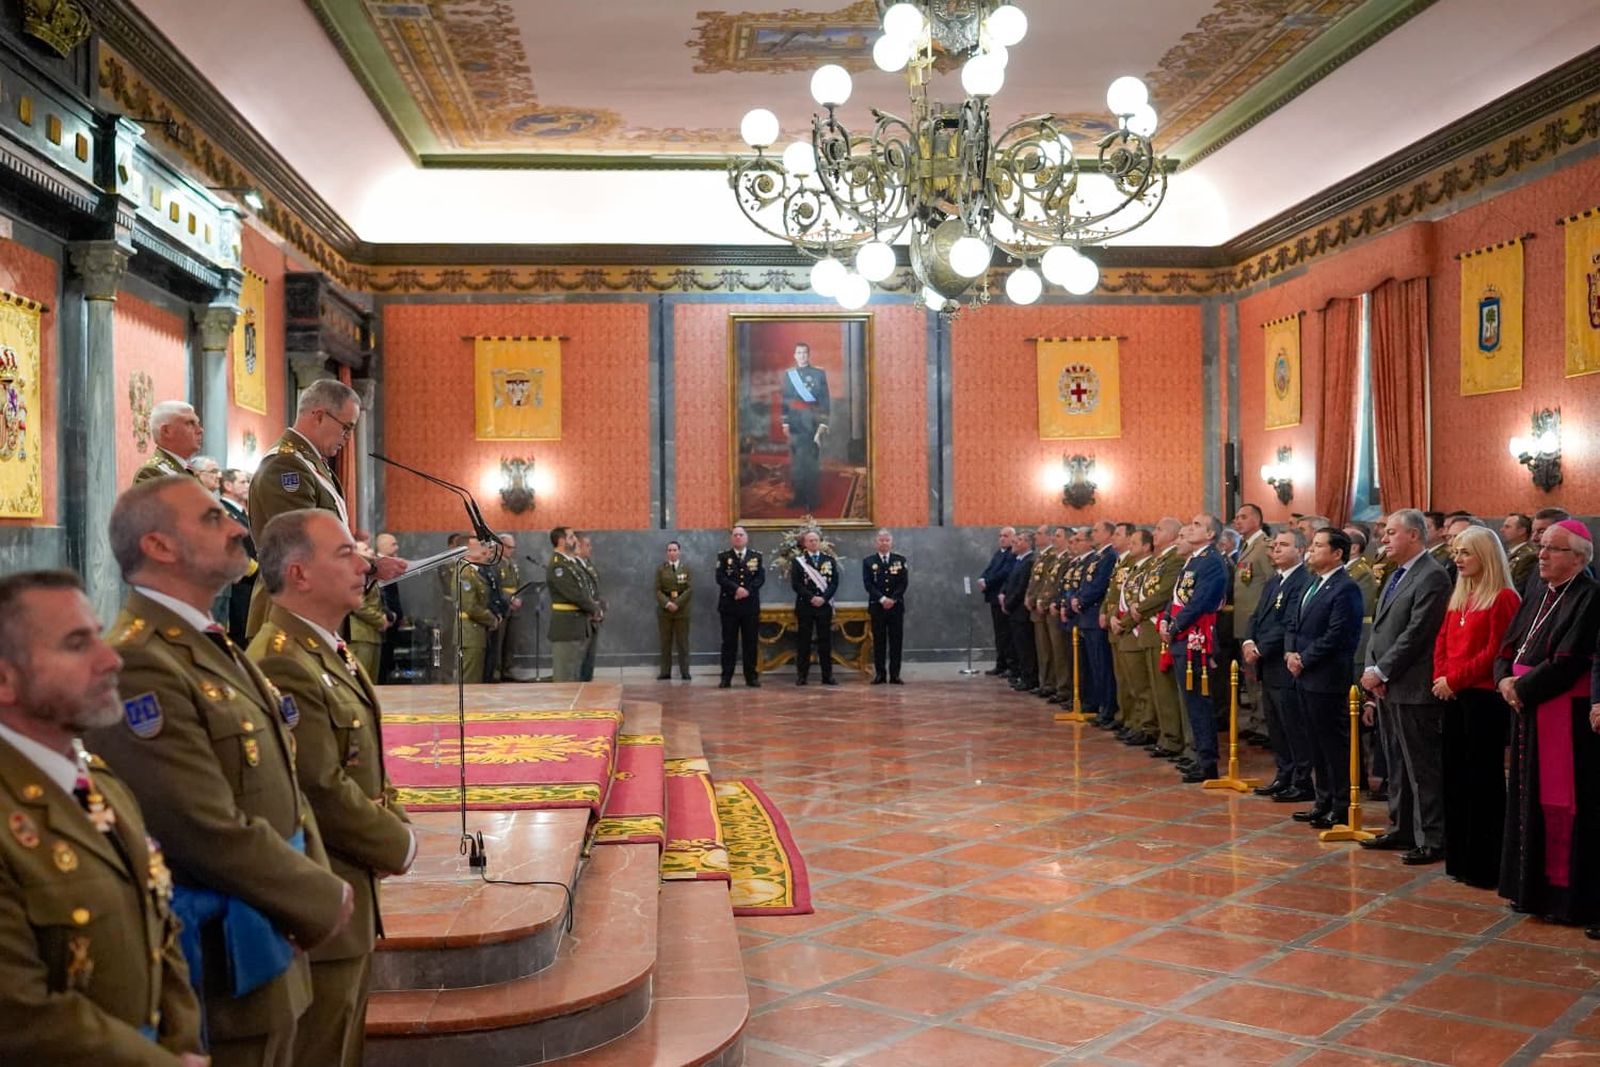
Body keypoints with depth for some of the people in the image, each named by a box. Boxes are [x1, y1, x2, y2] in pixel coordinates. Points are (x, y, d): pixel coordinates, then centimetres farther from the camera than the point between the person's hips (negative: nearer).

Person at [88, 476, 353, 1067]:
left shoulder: (216, 648, 10)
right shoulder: (137, 667, -22)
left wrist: (319, 882, -3)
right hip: (220, 969, -9)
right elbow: (211, 832, -25)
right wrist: (323, 899, -13)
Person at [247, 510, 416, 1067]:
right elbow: (322, 791, -25)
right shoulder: (282, 665, -25)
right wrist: (398, 845, -11)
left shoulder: (329, 649, 9)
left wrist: (395, 826, 1)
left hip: (349, 897, 10)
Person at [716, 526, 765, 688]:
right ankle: (726, 678, 3)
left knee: (750, 642, 4)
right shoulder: (723, 557, 6)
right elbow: (720, 578, -6)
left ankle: (751, 676, 9)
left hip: (750, 605, 1)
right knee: (729, 643, 1)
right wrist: (736, 589, -19)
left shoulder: (756, 556, 9)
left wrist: (747, 590, -15)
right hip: (729, 606, -1)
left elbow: (761, 577, -1)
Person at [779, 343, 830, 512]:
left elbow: (825, 400, 0)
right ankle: (798, 496, 9)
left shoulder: (819, 374, 3)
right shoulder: (788, 375, 11)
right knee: (796, 461, 3)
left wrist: (823, 423, -7)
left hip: (812, 423, -3)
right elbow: (784, 400, 12)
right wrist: (785, 423, 6)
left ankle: (811, 498, -2)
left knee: (811, 461, -5)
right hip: (795, 424, 3)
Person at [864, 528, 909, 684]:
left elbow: (904, 583, 1)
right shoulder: (868, 561, 6)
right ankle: (880, 674, 5)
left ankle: (894, 675, 3)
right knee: (878, 641, 1)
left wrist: (893, 599, -11)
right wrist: (882, 599, -14)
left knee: (896, 641, 0)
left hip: (896, 606, 1)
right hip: (877, 606, -1)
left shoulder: (900, 560, 8)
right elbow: (868, 584, -3)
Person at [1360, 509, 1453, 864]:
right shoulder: (1396, 576, 17)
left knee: (1422, 767, -3)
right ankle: (1401, 830, 26)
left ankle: (1432, 840, 3)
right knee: (1397, 765, 16)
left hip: (1412, 687, -9)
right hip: (1387, 685, 9)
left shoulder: (1432, 577, -13)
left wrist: (1381, 672, -14)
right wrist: (1371, 669, 2)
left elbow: (1416, 633, -18)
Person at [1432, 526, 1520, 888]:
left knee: (1483, 780, 0)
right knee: (1454, 776, 12)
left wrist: (1455, 679, -15)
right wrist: (1440, 679, -2)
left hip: (1484, 698, -8)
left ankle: (1485, 866, 8)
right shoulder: (1458, 598, 14)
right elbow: (1442, 642, 14)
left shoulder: (1503, 598, -10)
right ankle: (1458, 858, 22)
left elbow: (1495, 652, -15)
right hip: (1454, 697, 8)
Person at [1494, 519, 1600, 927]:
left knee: (1563, 804, -2)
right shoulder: (1537, 594, 12)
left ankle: (1567, 895, 8)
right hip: (1528, 713, 8)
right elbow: (1508, 645, 13)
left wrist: (1522, 688, -14)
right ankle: (1531, 886, 23)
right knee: (1529, 799, 13)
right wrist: (1504, 679, -5)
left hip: (1566, 718, -8)